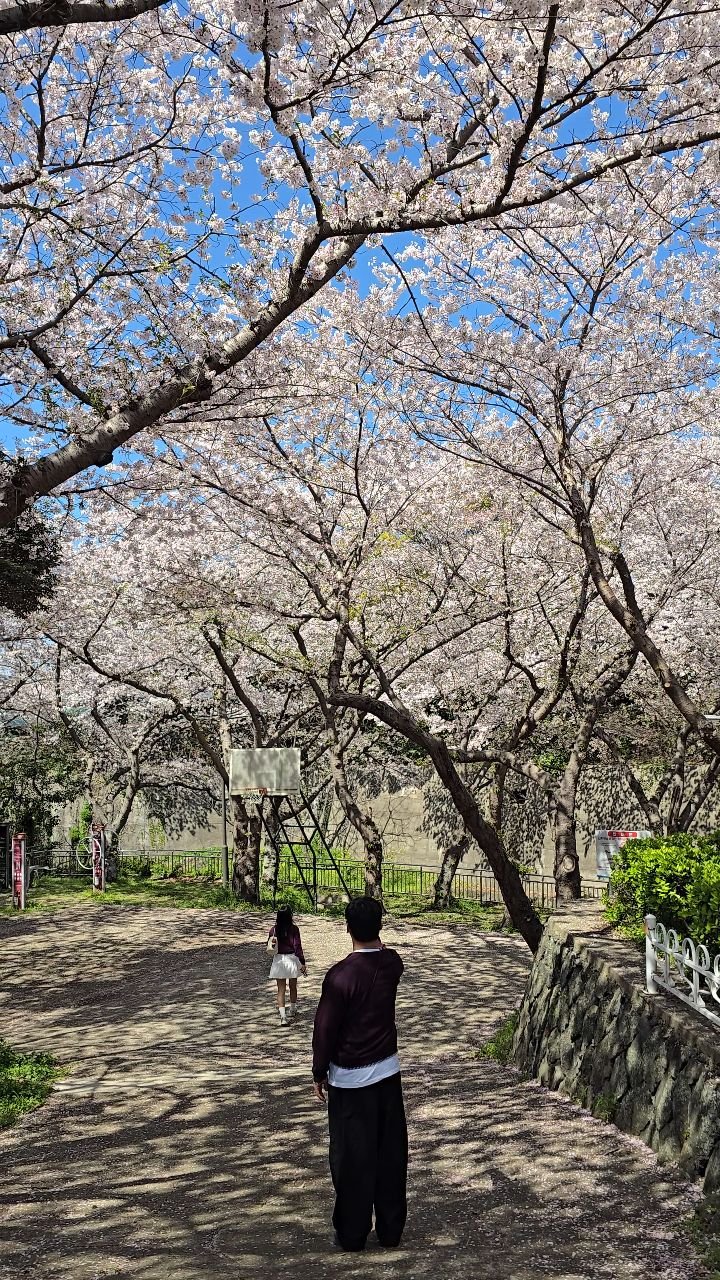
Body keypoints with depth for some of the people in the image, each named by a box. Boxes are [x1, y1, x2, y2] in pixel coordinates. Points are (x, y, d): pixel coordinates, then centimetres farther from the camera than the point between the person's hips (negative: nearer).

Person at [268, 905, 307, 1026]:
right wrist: (302, 963, -9)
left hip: (278, 960, 1)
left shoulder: (274, 930, -5)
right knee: (293, 987, 21)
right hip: (292, 959, -1)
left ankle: (283, 1016, -8)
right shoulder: (294, 929, -12)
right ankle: (293, 1010, 39)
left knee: (281, 990, 5)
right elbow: (297, 946, -13)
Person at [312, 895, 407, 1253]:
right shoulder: (392, 963, -5)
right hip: (388, 1071, 5)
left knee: (352, 1157, 7)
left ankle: (352, 1233, 17)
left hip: (350, 1078, -5)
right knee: (391, 1153, 13)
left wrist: (320, 1073, -2)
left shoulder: (340, 975, -20)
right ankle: (391, 1230, 23)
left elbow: (325, 1029, -13)